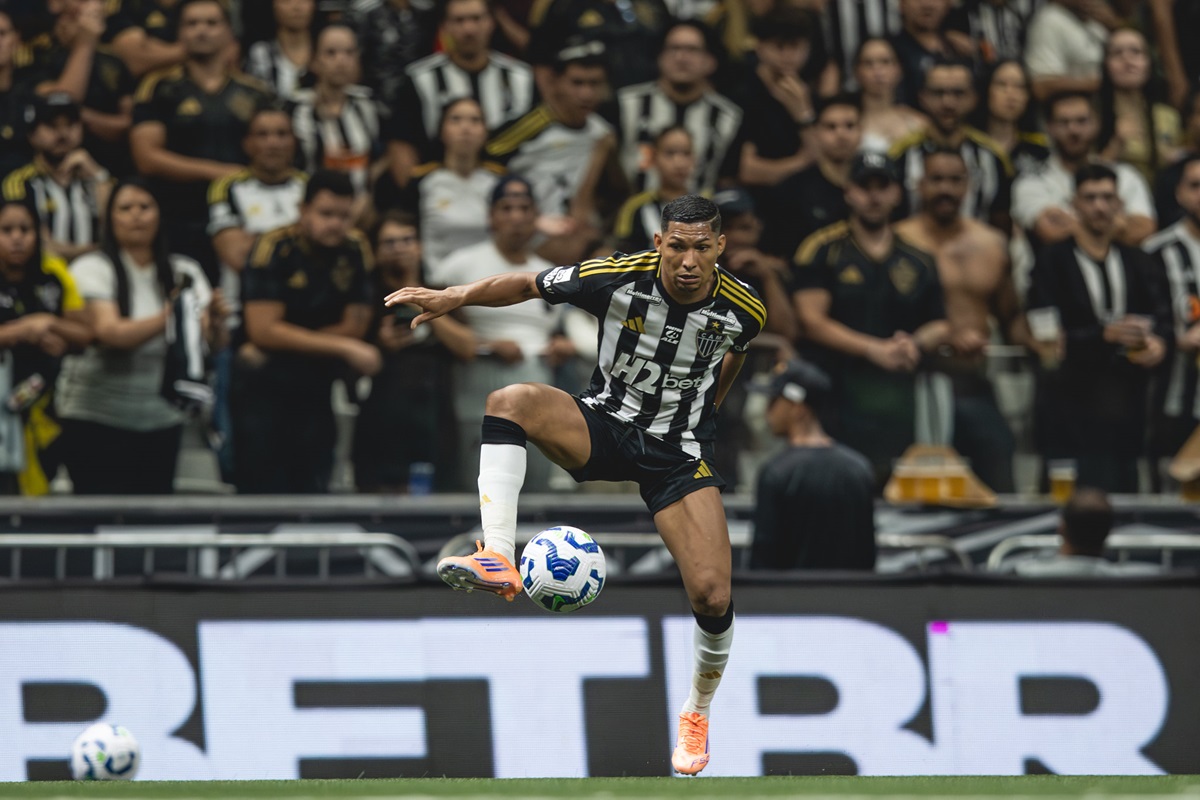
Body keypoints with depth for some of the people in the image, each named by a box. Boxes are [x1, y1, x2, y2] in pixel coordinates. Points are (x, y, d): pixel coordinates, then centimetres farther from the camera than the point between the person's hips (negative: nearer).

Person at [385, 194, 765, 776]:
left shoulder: (742, 310, -11)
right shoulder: (618, 278, -17)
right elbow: (528, 285, -7)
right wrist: (458, 296, -22)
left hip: (680, 451, 0)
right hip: (604, 423, 0)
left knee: (712, 595, -13)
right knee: (510, 401, -31)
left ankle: (697, 712, 18)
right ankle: (497, 559, -40)